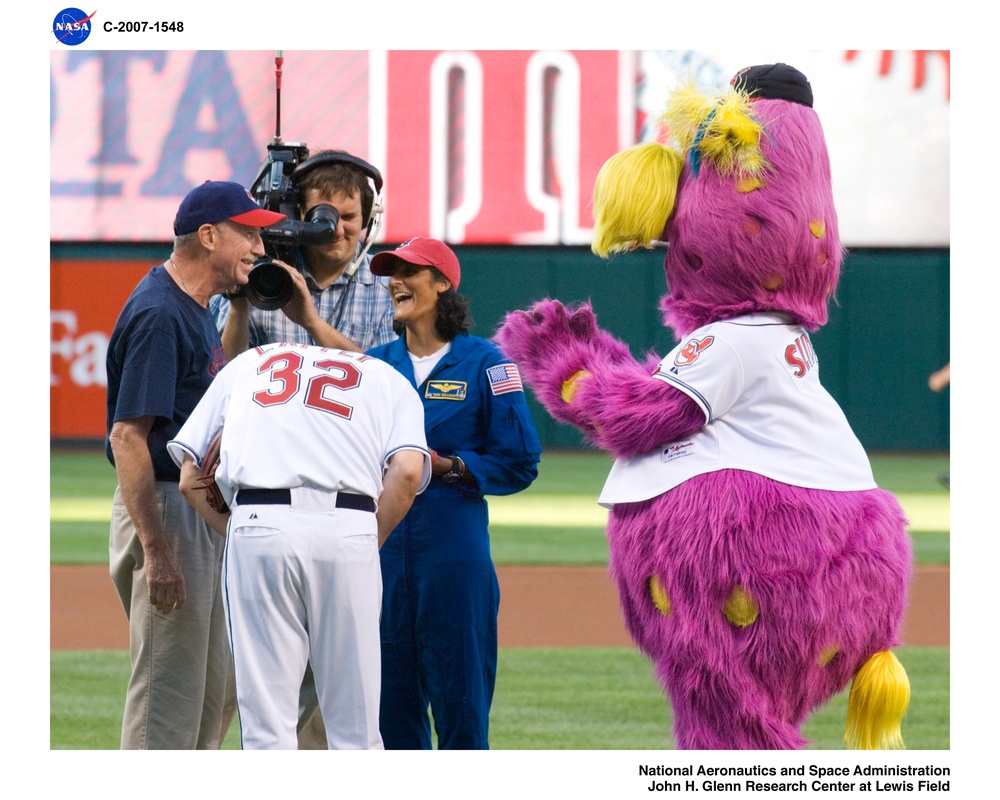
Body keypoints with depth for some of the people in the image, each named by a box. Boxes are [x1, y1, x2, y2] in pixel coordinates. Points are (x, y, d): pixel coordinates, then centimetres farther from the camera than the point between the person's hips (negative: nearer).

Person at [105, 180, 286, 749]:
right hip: (167, 510, -10)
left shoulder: (198, 308, 13)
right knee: (168, 687, -8)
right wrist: (156, 551, -27)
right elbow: (127, 436, -24)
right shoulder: (158, 314, -18)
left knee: (212, 687, 15)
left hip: (206, 510, 10)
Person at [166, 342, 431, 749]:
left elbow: (190, 478, 19)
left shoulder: (246, 364, 30)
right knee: (355, 726, 8)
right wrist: (371, 544, 11)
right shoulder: (388, 379, 26)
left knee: (266, 720, 3)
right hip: (349, 531, 0)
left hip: (259, 525, 0)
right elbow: (407, 470, 3)